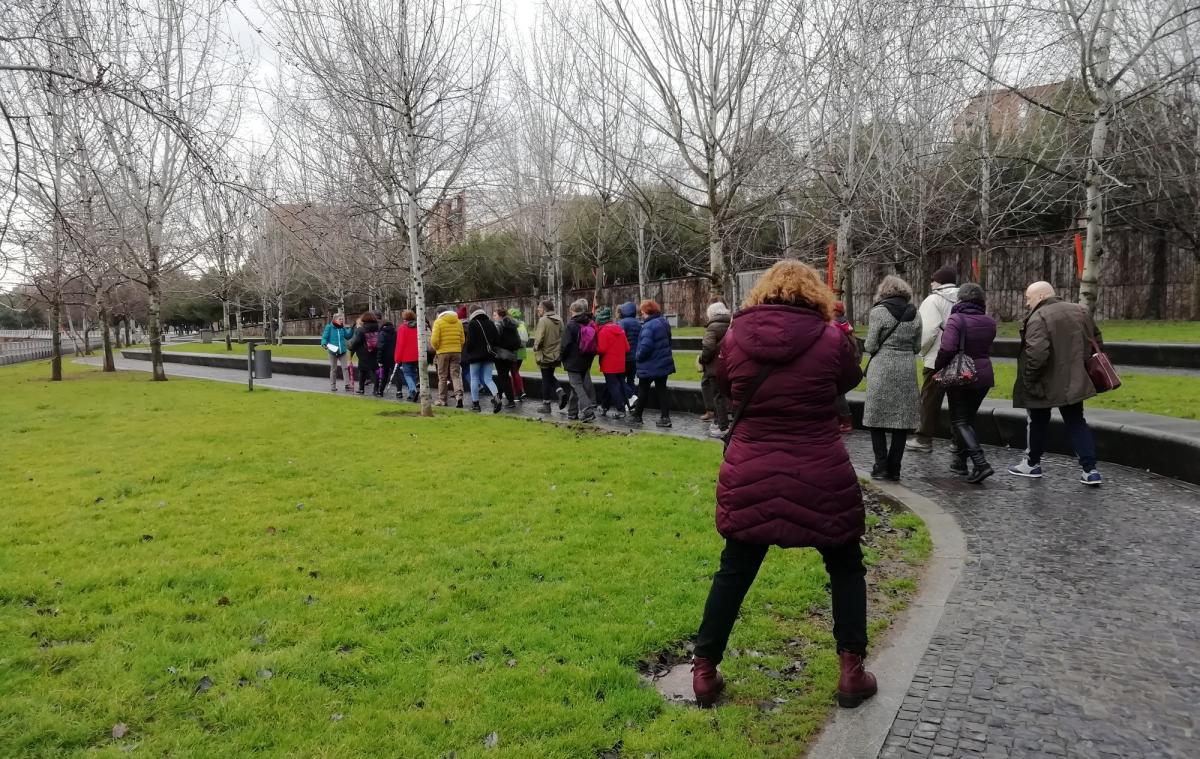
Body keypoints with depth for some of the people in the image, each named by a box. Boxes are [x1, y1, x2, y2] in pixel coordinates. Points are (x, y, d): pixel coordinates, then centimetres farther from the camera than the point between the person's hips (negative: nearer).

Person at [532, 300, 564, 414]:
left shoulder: (543, 320, -16)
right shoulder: (559, 320, 4)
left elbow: (539, 338, -21)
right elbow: (562, 336, 5)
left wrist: (536, 348, -4)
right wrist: (559, 349, 12)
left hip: (545, 355, -6)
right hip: (556, 354, 6)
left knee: (546, 379, 4)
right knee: (550, 376, 23)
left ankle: (546, 405, 11)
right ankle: (559, 391, 1)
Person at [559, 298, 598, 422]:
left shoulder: (570, 325, -14)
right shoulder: (592, 325, 5)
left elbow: (565, 345, -14)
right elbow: (596, 345, 9)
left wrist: (562, 358, 0)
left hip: (573, 362, -6)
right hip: (586, 362, 6)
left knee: (577, 385, -1)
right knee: (577, 385, 16)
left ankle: (588, 411, -14)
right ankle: (572, 412, 23)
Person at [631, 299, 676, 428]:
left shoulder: (649, 326, -23)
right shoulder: (663, 322, 7)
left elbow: (645, 346, -28)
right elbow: (668, 341, 17)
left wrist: (639, 357, -11)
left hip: (650, 365, -7)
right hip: (664, 363, 7)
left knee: (643, 389, 8)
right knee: (661, 389, 10)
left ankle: (637, 416, 20)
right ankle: (665, 417, 7)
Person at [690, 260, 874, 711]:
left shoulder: (736, 338, -4)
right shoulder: (830, 339, -8)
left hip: (750, 479, 2)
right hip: (821, 479, -1)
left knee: (734, 572, 17)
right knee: (845, 569, 21)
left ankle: (704, 671, 24)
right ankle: (852, 672, 24)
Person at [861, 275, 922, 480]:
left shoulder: (879, 312, -7)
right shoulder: (915, 314, 7)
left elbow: (870, 346, -8)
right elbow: (917, 347, 10)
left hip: (881, 370, -4)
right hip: (907, 371, 4)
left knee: (877, 418, 5)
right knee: (902, 419, 8)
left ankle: (881, 467, 3)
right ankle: (894, 469, 11)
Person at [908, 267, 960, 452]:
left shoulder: (933, 300, -9)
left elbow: (928, 331, -18)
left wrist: (922, 351, -3)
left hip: (936, 360, -6)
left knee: (930, 400, 3)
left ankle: (924, 439, 8)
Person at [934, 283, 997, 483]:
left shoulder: (956, 319, -16)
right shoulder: (989, 322, 4)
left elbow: (947, 348, -25)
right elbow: (987, 348, 11)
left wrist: (938, 367, -10)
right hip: (983, 376, 6)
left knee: (959, 421, -1)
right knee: (969, 418, 19)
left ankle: (981, 463, -16)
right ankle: (960, 459, 29)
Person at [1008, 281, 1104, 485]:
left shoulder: (1038, 318, -19)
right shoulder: (1080, 311, 8)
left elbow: (1037, 353, -30)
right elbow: (1097, 342, 17)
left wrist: (1029, 379, -19)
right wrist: (1080, 365, 22)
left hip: (1045, 385, -6)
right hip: (1073, 382, 6)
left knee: (1037, 422, 11)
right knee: (1076, 423, 12)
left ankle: (1032, 463, 26)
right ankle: (1090, 469, 7)